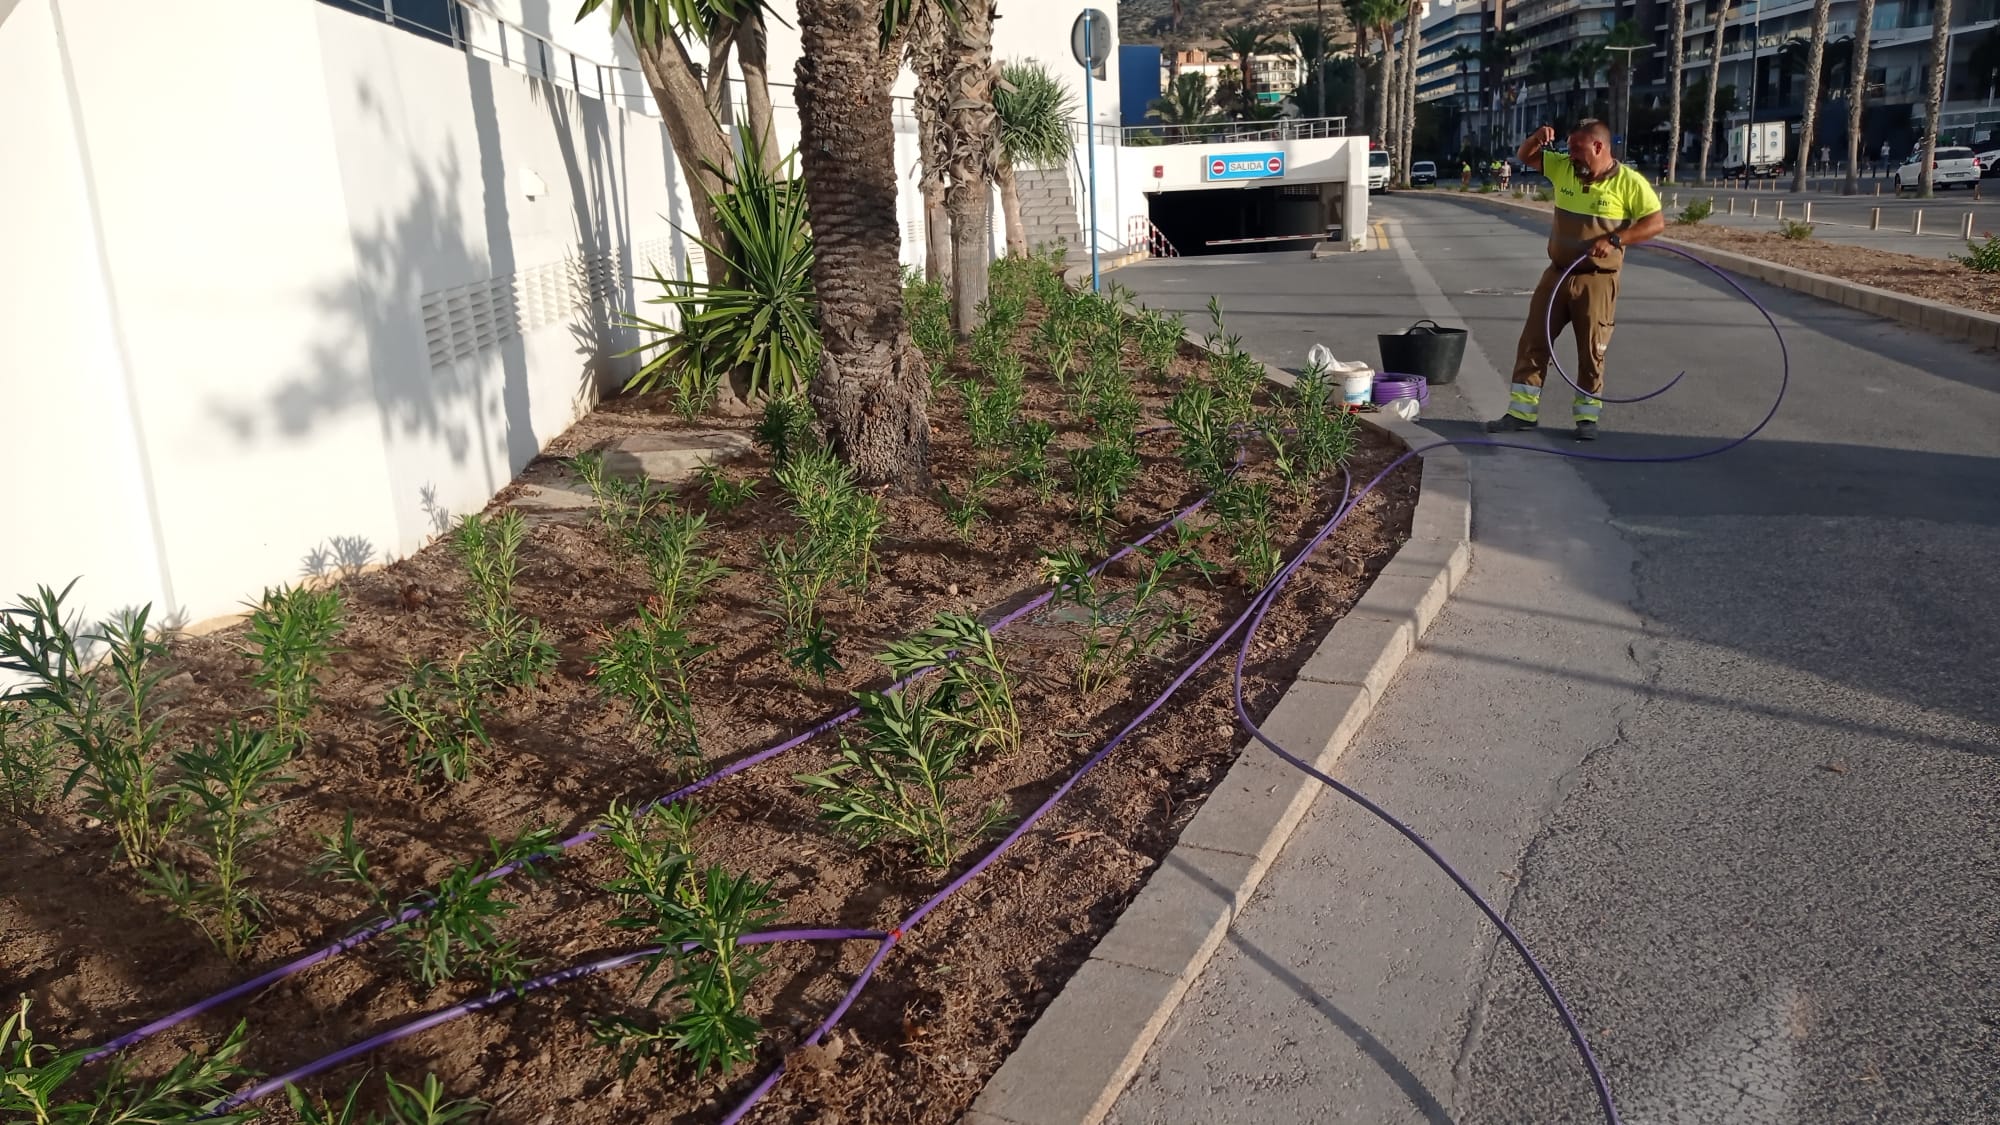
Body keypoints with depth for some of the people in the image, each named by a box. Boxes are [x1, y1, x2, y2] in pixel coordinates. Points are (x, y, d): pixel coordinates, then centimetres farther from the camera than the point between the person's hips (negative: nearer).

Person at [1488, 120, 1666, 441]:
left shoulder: (1629, 182, -10)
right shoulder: (1562, 167, 3)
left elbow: (1657, 222, -10)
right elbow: (1524, 157, 14)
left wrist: (1614, 240, -21)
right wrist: (1538, 138, -7)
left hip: (1597, 281, -5)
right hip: (1556, 275, 5)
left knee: (1591, 351, 4)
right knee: (1533, 342, 4)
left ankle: (1587, 417, 16)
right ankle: (1522, 412, 12)